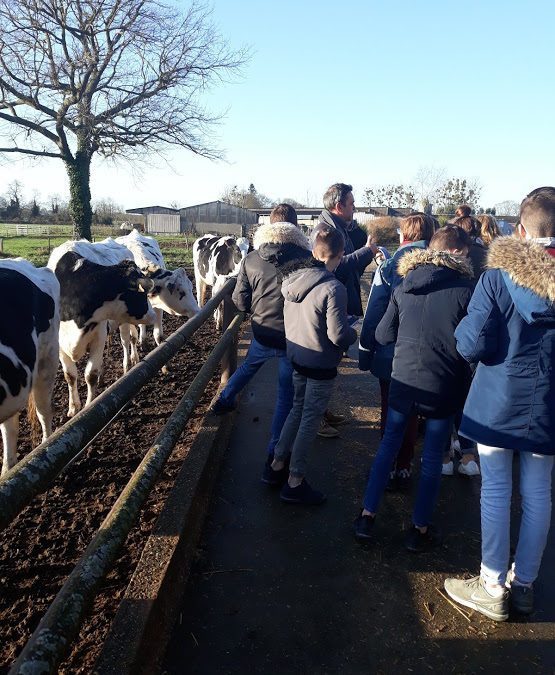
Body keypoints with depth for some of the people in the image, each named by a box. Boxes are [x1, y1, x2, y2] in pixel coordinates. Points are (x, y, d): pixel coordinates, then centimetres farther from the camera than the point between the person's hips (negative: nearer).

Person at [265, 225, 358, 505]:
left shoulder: (292, 277, -2)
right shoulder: (333, 288, -24)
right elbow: (339, 335, -23)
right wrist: (355, 333, -1)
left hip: (296, 355, 7)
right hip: (320, 363, -7)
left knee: (298, 409, 23)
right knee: (310, 419, 6)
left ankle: (277, 465, 34)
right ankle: (294, 482, 19)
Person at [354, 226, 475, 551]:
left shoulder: (404, 288, 0)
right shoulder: (465, 289, -11)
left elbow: (383, 335, 4)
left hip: (404, 379, 3)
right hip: (443, 386, -3)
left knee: (389, 444, 17)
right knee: (433, 457, 12)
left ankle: (367, 516, 22)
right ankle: (421, 529, 25)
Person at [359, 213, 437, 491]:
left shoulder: (389, 267, -12)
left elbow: (374, 313, -11)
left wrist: (365, 351, -2)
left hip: (391, 355, -2)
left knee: (390, 413, 13)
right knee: (411, 413, 17)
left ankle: (389, 468, 20)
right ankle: (404, 468, 25)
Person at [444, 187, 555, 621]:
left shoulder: (499, 276, -15)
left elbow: (472, 346, -17)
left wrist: (465, 325, 2)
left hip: (499, 402, -3)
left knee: (496, 490, 8)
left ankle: (493, 588, 20)